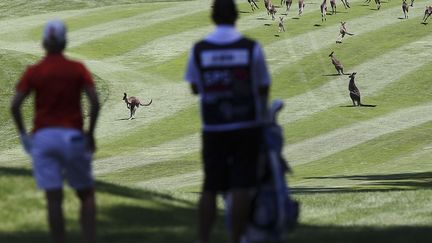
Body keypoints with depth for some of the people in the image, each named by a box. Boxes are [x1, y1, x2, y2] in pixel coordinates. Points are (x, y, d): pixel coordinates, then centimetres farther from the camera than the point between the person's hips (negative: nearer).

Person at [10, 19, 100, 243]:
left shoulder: (33, 72, 2)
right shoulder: (77, 69, 1)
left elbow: (15, 105, -6)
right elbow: (95, 102, -9)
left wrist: (23, 134, 6)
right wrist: (90, 134, 2)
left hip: (43, 138, 0)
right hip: (72, 138, 0)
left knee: (54, 199, -3)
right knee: (87, 195, 13)